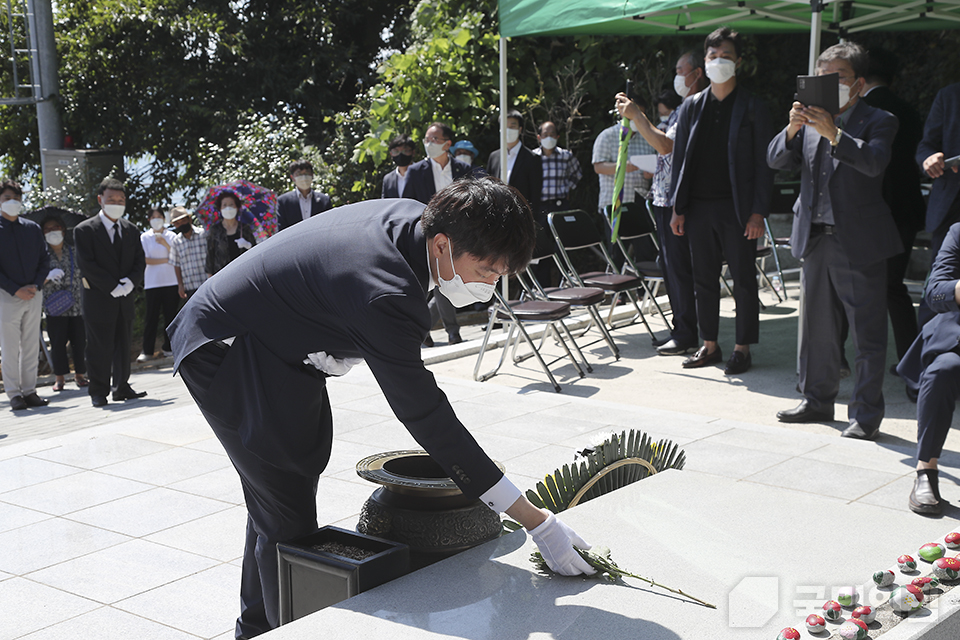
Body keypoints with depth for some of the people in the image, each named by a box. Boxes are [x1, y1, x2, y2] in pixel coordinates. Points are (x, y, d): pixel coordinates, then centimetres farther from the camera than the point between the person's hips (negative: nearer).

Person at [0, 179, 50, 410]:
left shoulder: (33, 228, 10)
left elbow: (44, 260, 10)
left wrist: (36, 285, -6)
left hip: (34, 295, 4)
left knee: (31, 346, 7)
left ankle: (29, 391, 13)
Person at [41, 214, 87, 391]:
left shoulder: (74, 252, 8)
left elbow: (84, 274, 14)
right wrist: (48, 277, -20)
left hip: (77, 305, 2)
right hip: (55, 308, -2)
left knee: (80, 341, 1)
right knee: (58, 343, -2)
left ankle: (80, 374, 13)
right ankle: (60, 377, 8)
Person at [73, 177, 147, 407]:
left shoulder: (131, 230, 12)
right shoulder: (84, 230, -4)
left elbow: (140, 261, 10)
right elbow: (87, 265, -11)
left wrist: (131, 281, -10)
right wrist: (112, 287, -17)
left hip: (125, 297, 5)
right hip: (98, 299, -5)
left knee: (123, 345, 9)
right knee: (100, 347, -2)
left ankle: (122, 388, 18)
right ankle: (98, 392, 6)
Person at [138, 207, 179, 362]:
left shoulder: (171, 236, 10)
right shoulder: (145, 237, 7)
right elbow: (146, 260, -2)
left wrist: (165, 243, -12)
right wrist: (166, 260, -5)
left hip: (171, 281, 1)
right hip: (152, 282, -1)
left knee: (170, 315, 1)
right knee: (151, 316, -3)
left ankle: (168, 348, 10)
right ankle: (147, 351, 2)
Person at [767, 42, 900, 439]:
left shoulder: (878, 122, -3)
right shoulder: (811, 120, 10)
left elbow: (874, 162, -22)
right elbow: (776, 161, 2)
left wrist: (834, 134, -31)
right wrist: (792, 131, -16)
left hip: (859, 242, -5)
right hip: (815, 238, 5)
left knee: (867, 333, -2)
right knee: (816, 328, 15)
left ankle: (866, 414, 7)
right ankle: (817, 401, 29)